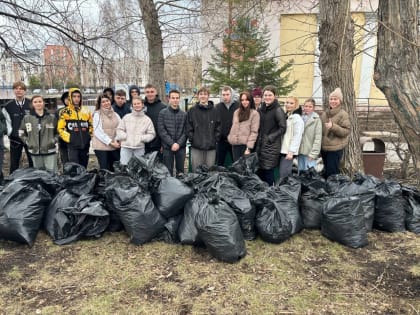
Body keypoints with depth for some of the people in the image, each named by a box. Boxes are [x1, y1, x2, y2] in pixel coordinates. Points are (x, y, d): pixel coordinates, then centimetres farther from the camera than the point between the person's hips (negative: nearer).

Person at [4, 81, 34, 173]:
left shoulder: (31, 104, -2)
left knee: (33, 162, 6)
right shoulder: (9, 106, 3)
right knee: (14, 163, 8)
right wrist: (10, 134, -4)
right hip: (15, 139, 1)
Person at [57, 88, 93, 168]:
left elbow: (91, 126, 20)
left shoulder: (86, 111, 11)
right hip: (72, 146, -4)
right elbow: (60, 129, -2)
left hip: (85, 145, 4)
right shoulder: (65, 112, -1)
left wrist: (90, 136, 9)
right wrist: (69, 138, -10)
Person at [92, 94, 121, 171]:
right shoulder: (97, 114, -2)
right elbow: (98, 132, -9)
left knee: (115, 169, 6)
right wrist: (110, 142, -13)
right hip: (101, 146, -4)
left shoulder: (115, 114, 14)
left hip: (115, 146, 5)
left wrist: (119, 140, -6)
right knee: (105, 169, -3)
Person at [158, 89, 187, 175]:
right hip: (167, 147, -2)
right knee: (167, 171, 5)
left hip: (181, 147, 2)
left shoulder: (184, 114, 6)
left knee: (180, 171, 10)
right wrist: (172, 143, -13)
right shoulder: (163, 113, 1)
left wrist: (179, 144, -11)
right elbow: (161, 130, -6)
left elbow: (185, 131, 2)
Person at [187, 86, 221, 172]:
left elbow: (218, 127, 7)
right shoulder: (192, 110, 5)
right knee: (196, 170, 3)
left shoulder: (214, 111, 8)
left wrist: (216, 138, -2)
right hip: (196, 146, -1)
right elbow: (189, 127, 3)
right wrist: (191, 138, -5)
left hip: (211, 146, 1)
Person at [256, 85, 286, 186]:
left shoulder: (278, 110, -8)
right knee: (260, 170, 10)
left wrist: (271, 137, -15)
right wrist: (258, 138, 11)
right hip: (260, 144, 6)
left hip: (272, 145, -6)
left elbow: (282, 128, -10)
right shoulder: (261, 109, 12)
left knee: (268, 170, -4)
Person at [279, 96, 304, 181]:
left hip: (288, 151, -8)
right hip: (282, 149, 8)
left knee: (283, 175, -10)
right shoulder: (285, 116, 18)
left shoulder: (297, 118, -7)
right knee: (286, 174, 11)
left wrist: (291, 151, -18)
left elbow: (297, 136, -14)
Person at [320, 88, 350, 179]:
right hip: (324, 147, 7)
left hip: (335, 148, -6)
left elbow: (346, 131, -13)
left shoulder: (343, 114, -7)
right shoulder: (324, 114, 11)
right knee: (326, 172, 15)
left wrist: (333, 126, -26)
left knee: (332, 172, -6)